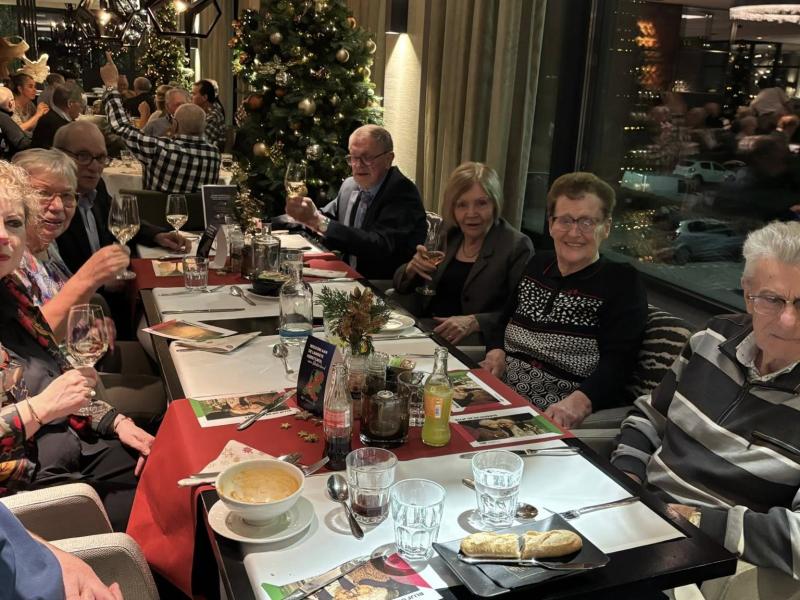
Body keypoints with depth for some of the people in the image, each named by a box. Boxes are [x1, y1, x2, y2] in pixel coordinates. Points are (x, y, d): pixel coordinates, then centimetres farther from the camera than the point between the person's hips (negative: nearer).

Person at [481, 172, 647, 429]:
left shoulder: (623, 282, -2)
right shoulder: (538, 265, 15)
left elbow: (617, 362, -14)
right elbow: (504, 319, 22)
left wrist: (579, 401, -33)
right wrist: (496, 351, -1)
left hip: (563, 424, -6)